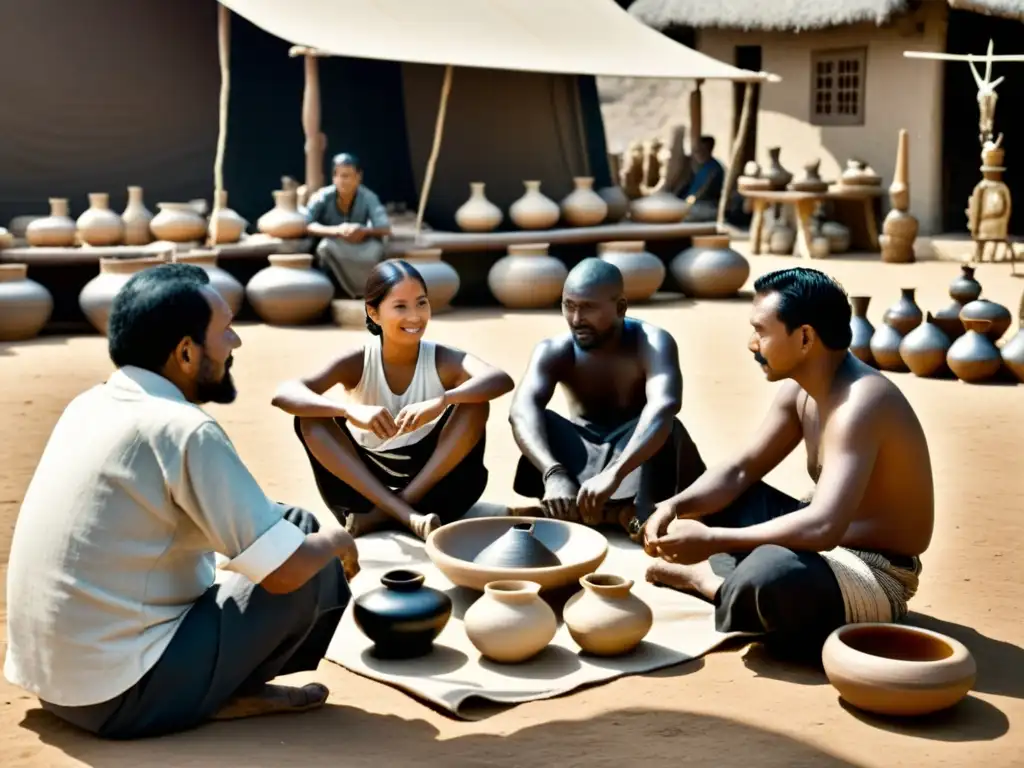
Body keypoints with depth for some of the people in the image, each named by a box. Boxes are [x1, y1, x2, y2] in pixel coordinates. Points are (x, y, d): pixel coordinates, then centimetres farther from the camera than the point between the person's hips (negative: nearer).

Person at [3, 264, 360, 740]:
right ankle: (234, 693, 9)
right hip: (123, 694, -9)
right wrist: (336, 542, 4)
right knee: (317, 566, -2)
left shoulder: (89, 405, 7)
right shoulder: (183, 431, -19)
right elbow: (287, 570, -18)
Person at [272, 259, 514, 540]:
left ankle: (381, 516, -22)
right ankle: (405, 514, -31)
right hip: (364, 489, 0)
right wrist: (350, 410, -46)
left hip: (430, 484, 0)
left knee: (475, 405, -23)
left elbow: (501, 380, -35)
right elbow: (284, 394, -29)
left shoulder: (443, 360, -14)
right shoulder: (357, 362, -13)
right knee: (310, 416, -22)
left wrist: (441, 401, -52)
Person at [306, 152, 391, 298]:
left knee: (376, 245, -30)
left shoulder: (368, 197, -15)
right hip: (333, 253, -1)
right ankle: (361, 290, -23)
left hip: (359, 250, 1)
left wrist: (364, 231, -41)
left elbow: (385, 228, -21)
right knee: (327, 246, -34)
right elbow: (305, 224, -27)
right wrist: (336, 231, -41)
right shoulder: (323, 197, -17)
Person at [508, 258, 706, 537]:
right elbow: (522, 409, -33)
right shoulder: (554, 351, -14)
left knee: (666, 427, -34)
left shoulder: (652, 343, -22)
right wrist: (554, 474, -53)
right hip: (583, 461, 2)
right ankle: (623, 512, -43)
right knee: (540, 422, -28)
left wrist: (614, 473, -58)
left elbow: (664, 405, -42)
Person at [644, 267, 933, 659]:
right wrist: (675, 507, -9)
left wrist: (712, 539, -32)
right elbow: (741, 471, 8)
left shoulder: (859, 404, -28)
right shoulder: (799, 389, 1)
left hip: (876, 574, -9)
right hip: (832, 547, 9)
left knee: (768, 575, -37)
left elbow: (823, 527, -38)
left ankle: (706, 579, -7)